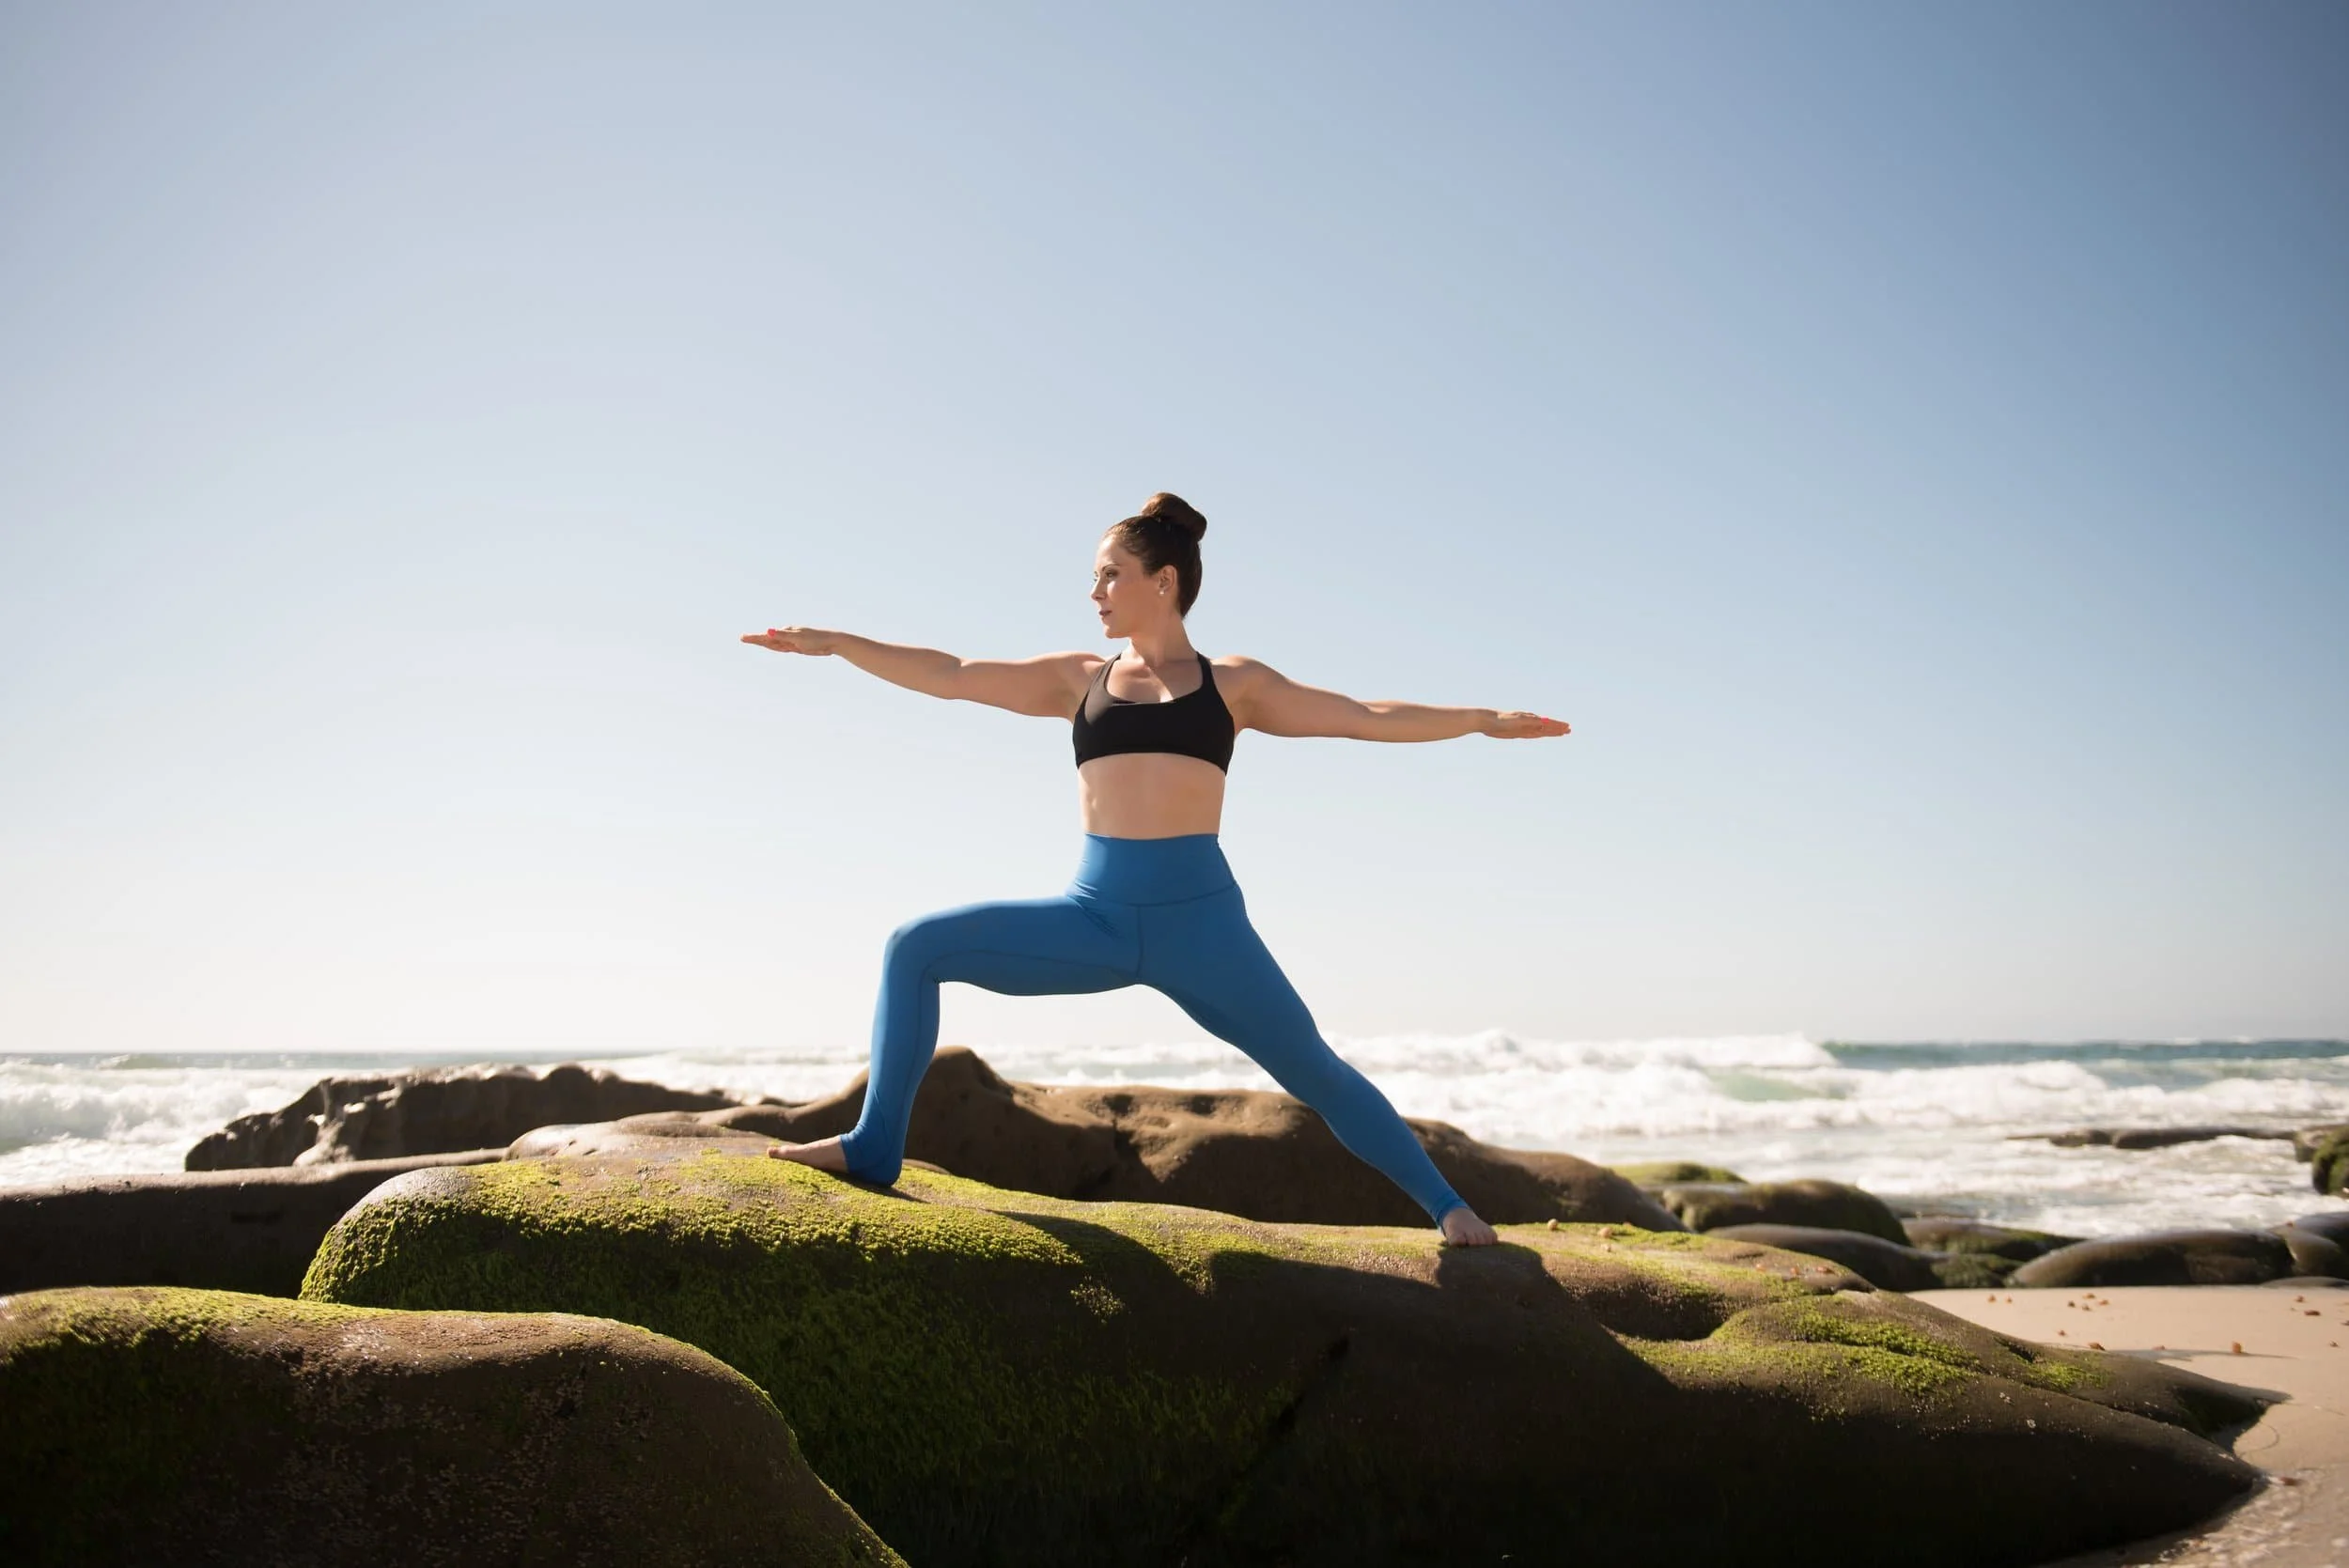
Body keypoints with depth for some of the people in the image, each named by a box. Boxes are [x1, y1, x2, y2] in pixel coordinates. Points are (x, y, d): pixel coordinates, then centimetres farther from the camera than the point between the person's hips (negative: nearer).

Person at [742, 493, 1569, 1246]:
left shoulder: (1232, 682, 9)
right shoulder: (1079, 678, 14)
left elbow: (1365, 717, 10)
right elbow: (949, 676, 13)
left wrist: (1481, 718, 5)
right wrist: (836, 642, 8)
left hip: (1198, 916, -2)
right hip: (1095, 915, 2)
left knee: (1313, 1071, -4)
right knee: (916, 946, -8)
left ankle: (1447, 1206, 12)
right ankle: (876, 1146, -1)